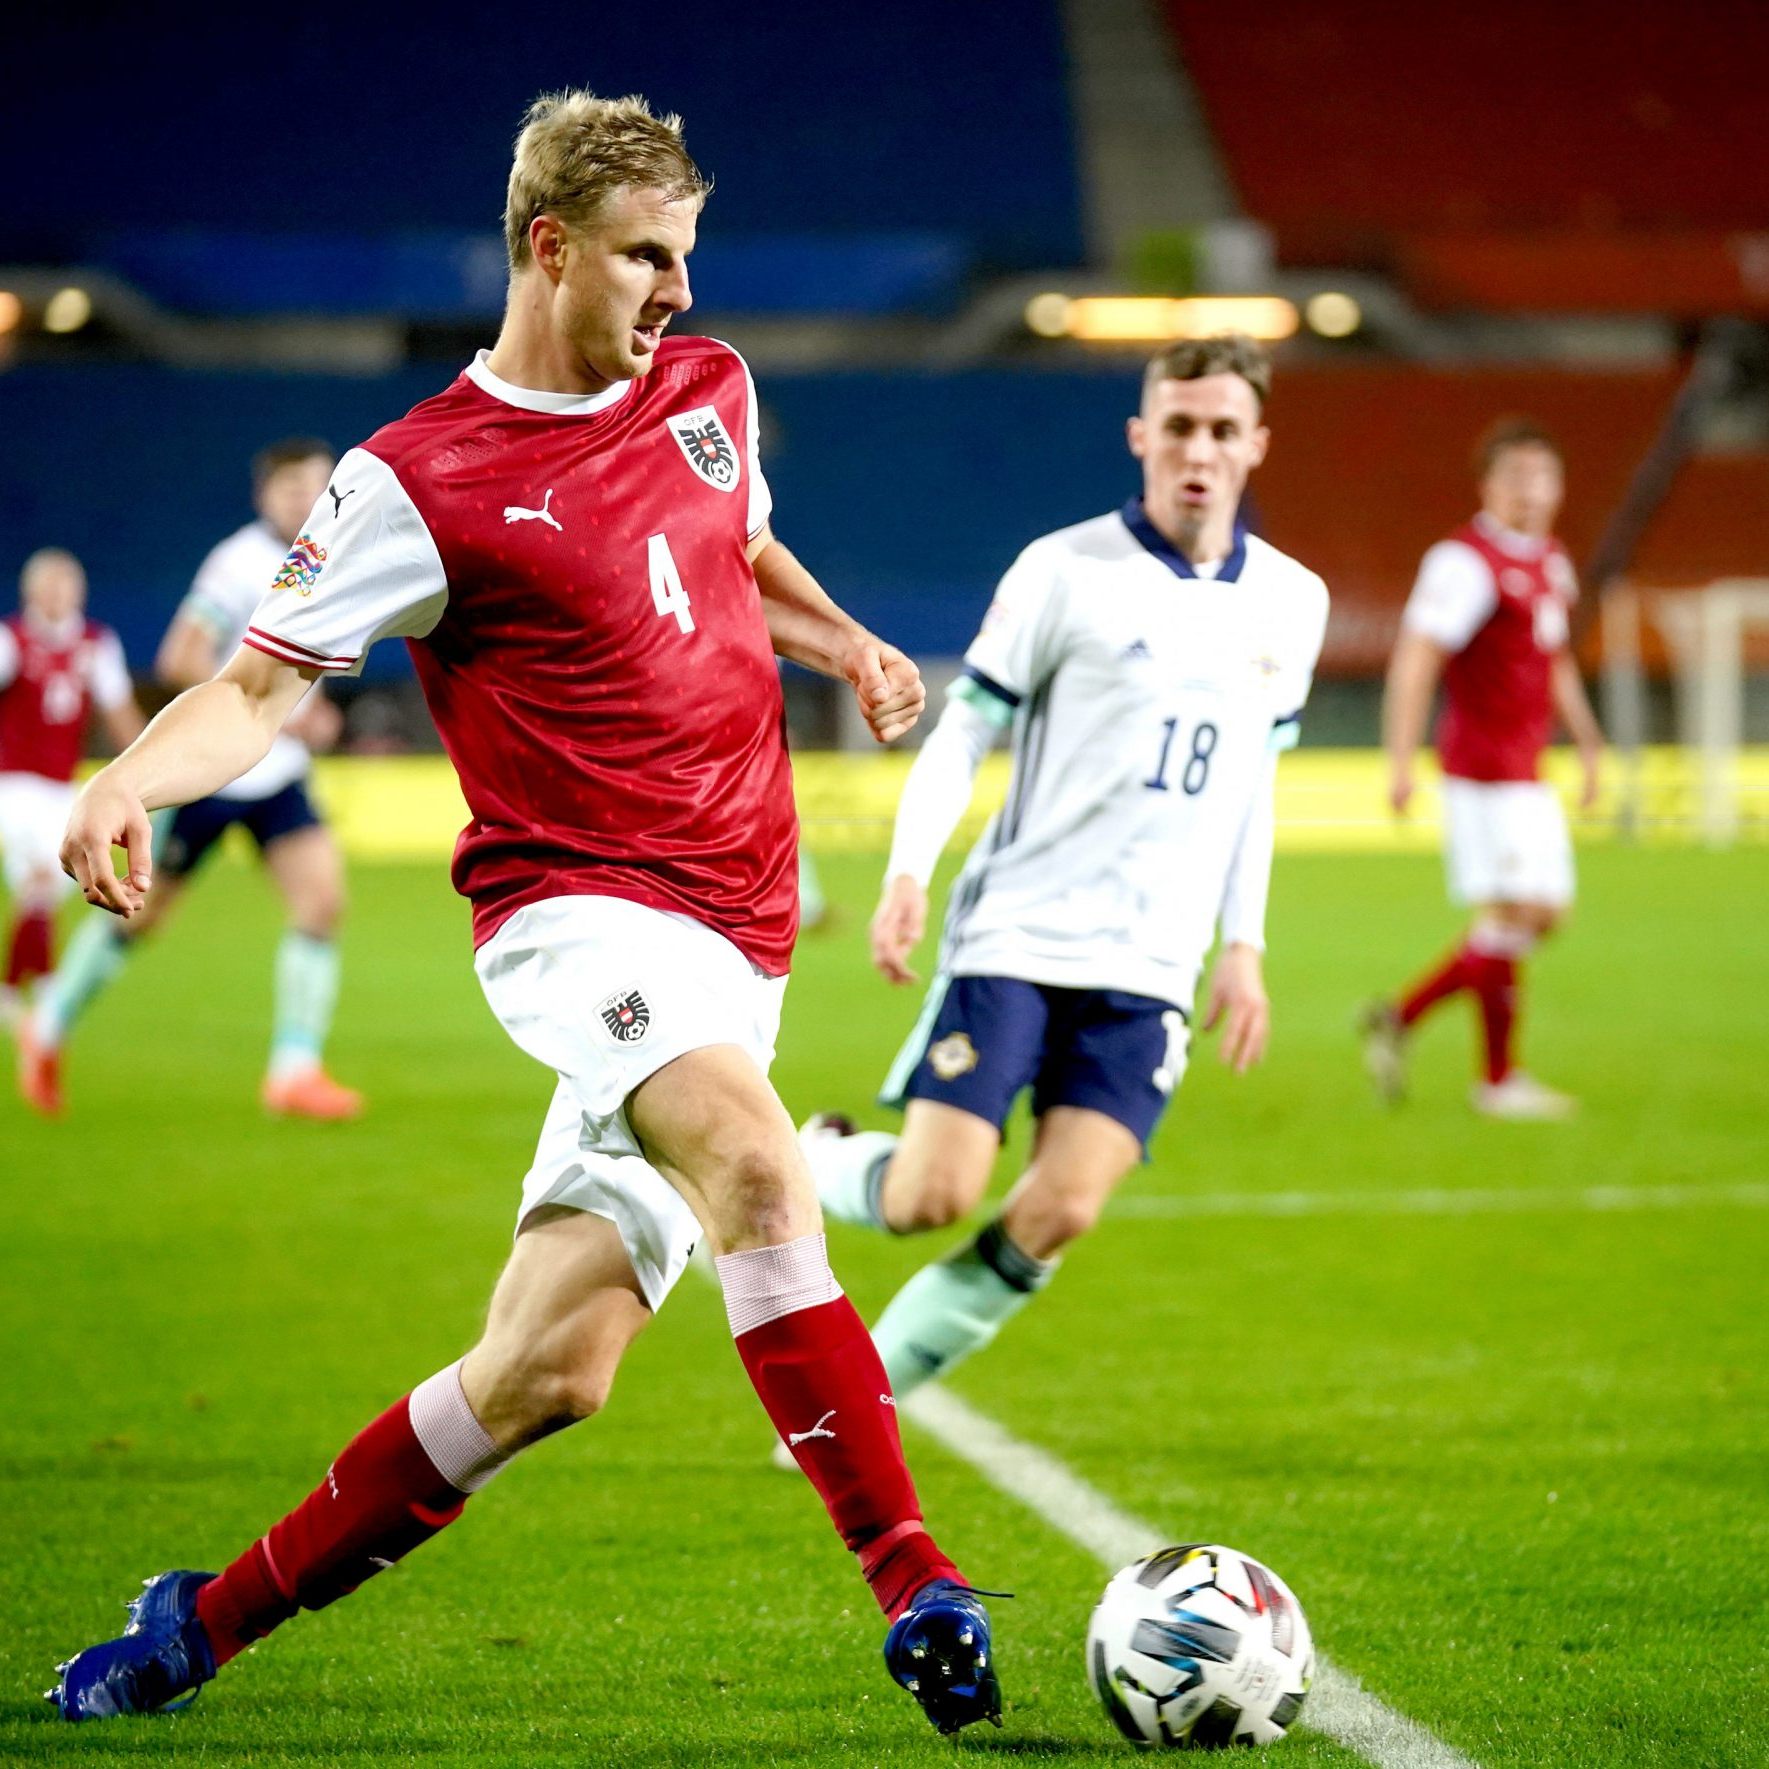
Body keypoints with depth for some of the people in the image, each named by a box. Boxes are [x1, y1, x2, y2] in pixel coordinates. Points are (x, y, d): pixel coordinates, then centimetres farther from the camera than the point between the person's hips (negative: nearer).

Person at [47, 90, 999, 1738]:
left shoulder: (709, 387, 13)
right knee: (758, 1171, -35)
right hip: (579, 908, -6)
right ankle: (917, 1591, -36)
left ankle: (206, 1620, 16)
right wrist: (129, 778, -25)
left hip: (732, 945, 6)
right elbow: (260, 683, -6)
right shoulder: (420, 480, -6)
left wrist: (843, 643, 18)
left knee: (544, 1373, 1)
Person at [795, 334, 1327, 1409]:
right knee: (936, 1198, -13)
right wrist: (908, 875, -14)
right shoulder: (1066, 572, -4)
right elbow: (963, 728, -2)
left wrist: (1244, 945, 15)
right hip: (1013, 935, -4)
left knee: (1057, 1217, -12)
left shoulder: (1291, 604, 10)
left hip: (1149, 969, 4)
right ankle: (822, 1163, 22)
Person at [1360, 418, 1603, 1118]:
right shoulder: (1465, 561, -14)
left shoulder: (1551, 561, 15)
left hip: (1528, 771, 10)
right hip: (1484, 764, -10)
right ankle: (1498, 1079, 0)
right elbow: (1414, 661, -18)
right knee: (1511, 910, -9)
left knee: (1543, 912, 9)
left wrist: (1588, 743, 25)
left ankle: (1400, 1017, 15)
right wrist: (1401, 762, -24)